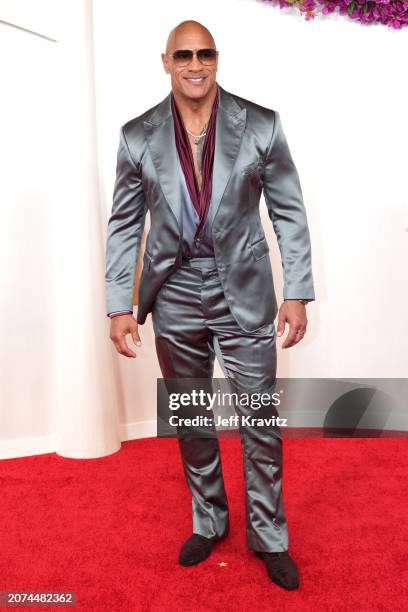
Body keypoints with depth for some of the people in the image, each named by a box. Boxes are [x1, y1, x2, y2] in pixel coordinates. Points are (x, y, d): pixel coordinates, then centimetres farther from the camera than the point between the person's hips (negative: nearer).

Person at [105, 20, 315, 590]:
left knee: (261, 421, 6)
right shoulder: (138, 135, 1)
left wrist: (298, 292, -5)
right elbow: (124, 224, 4)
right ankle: (208, 522, 38)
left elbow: (290, 212, 0)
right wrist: (119, 304, -1)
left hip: (244, 293, -1)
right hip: (175, 296, 2)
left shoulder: (261, 125, -3)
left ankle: (269, 537, 29)